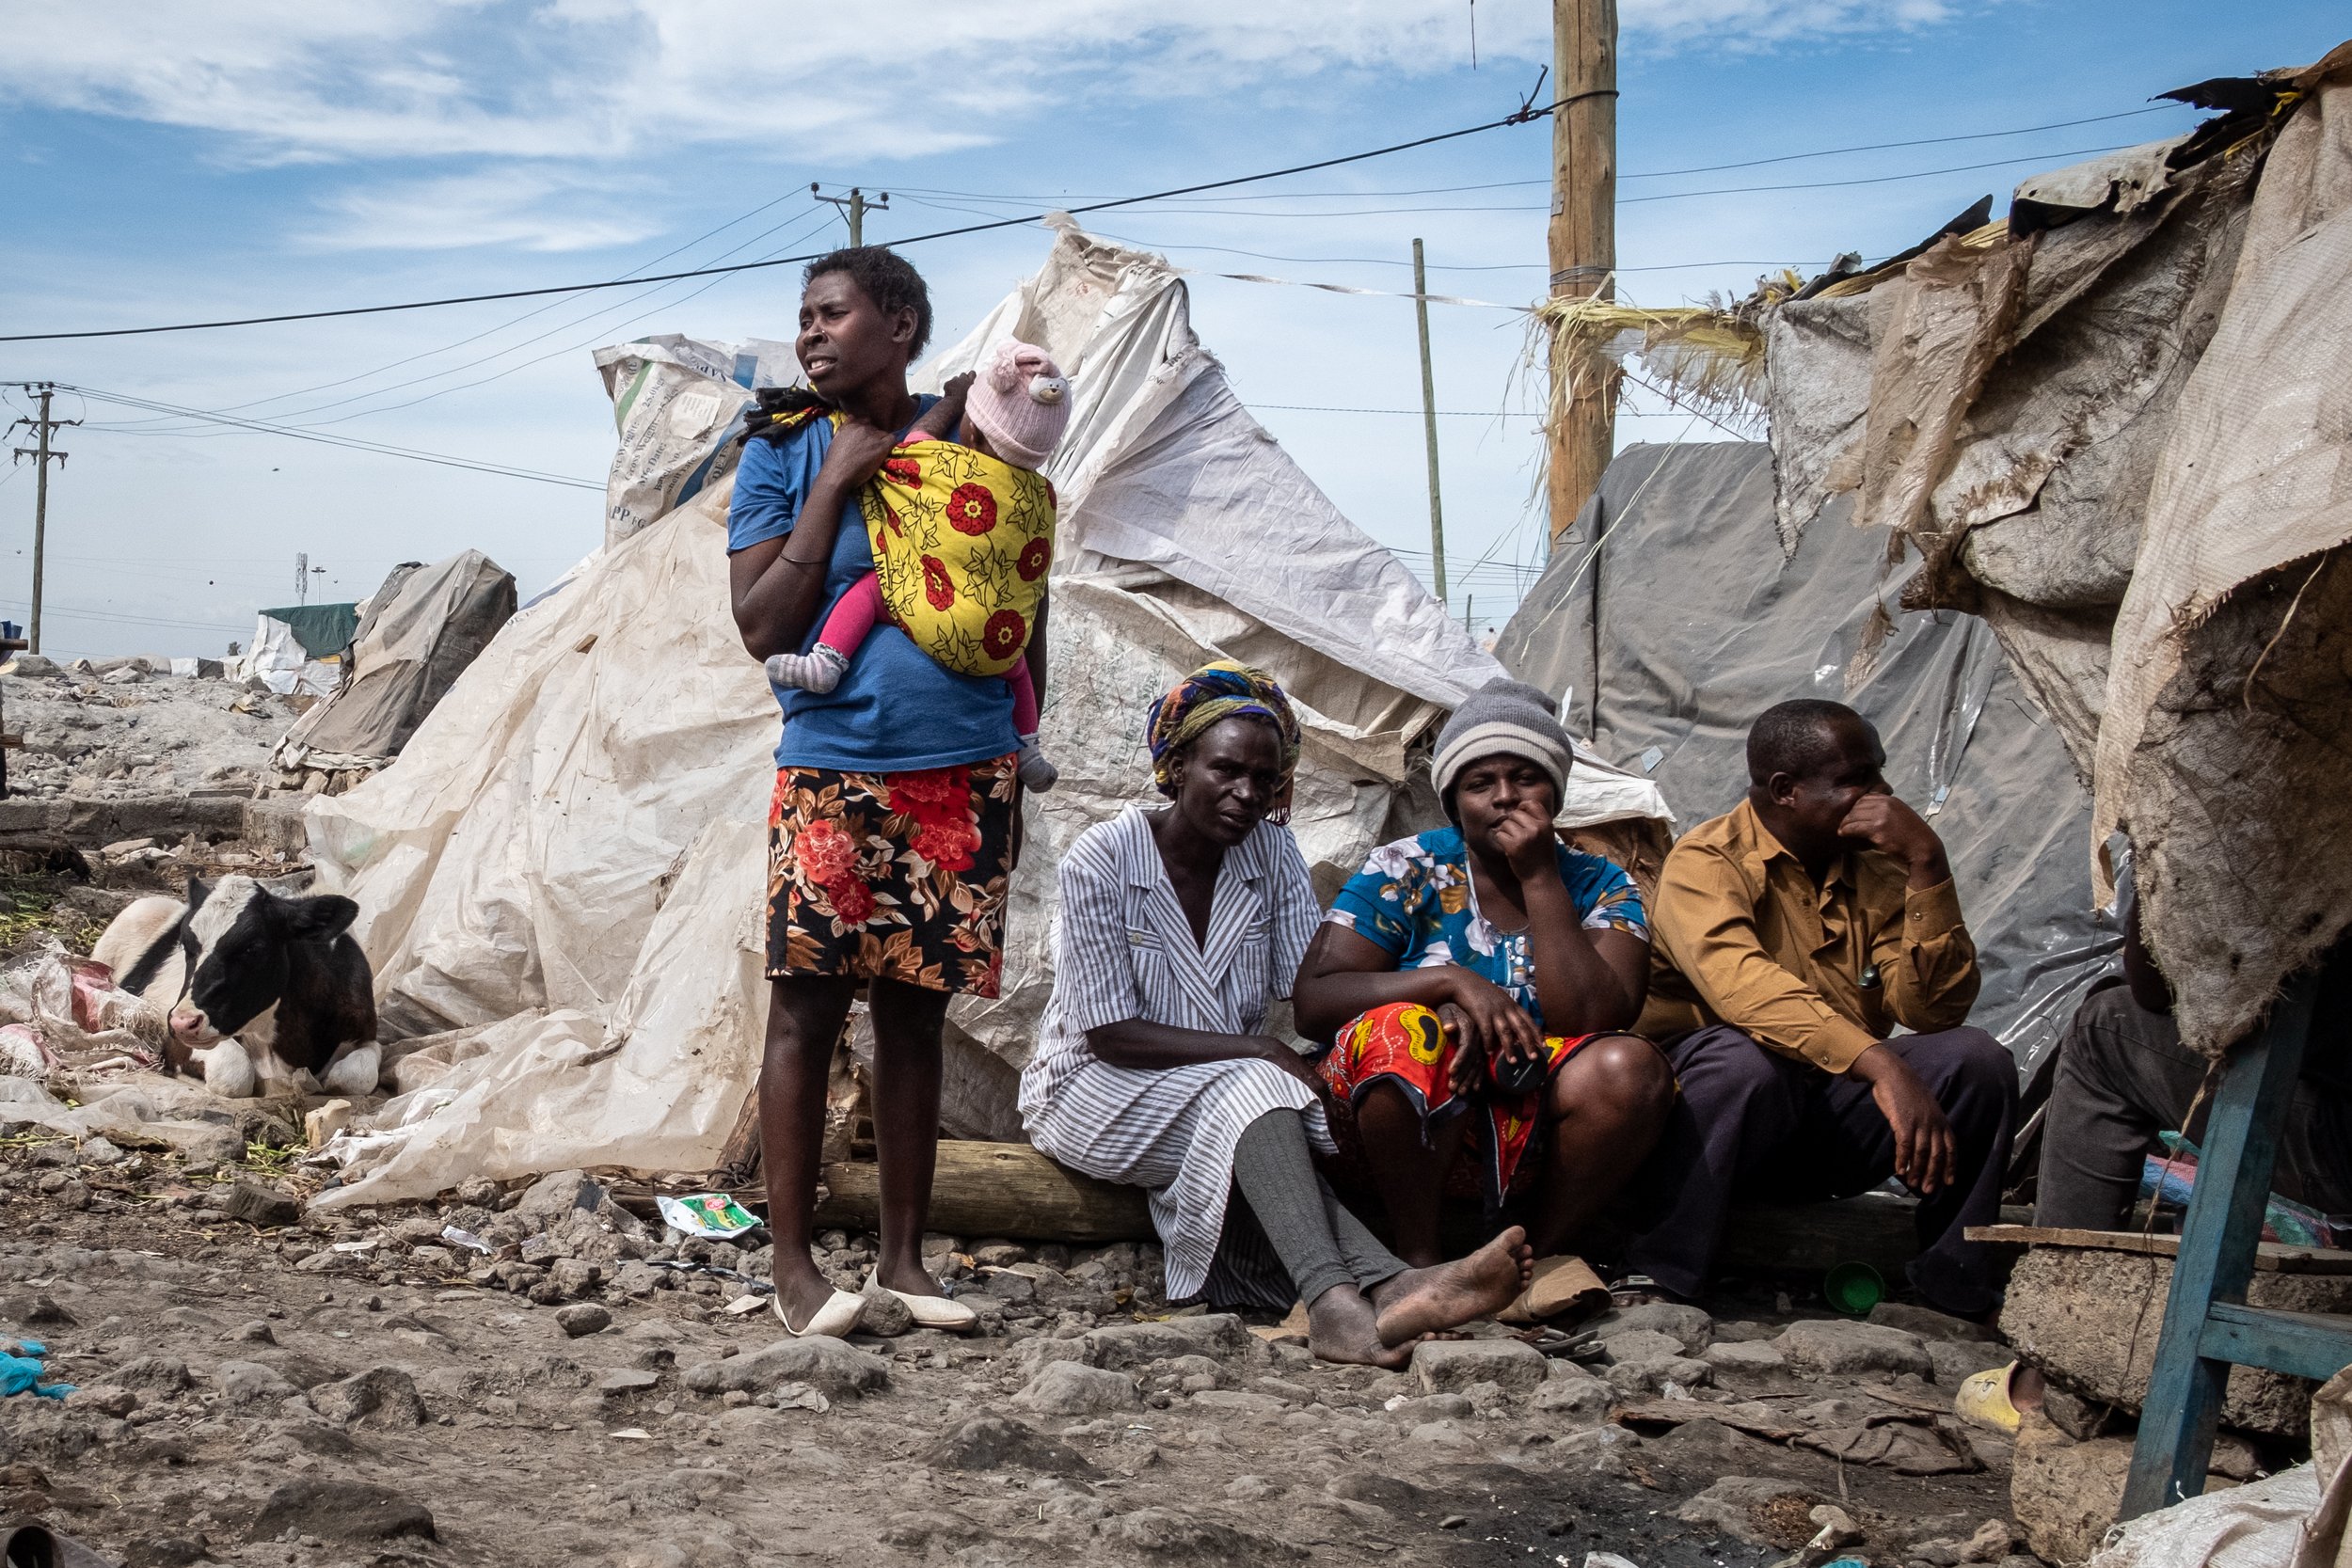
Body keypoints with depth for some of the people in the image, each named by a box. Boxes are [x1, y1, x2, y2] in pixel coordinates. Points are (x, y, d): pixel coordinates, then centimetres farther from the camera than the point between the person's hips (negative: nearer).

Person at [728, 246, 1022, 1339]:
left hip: (962, 774, 2)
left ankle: (903, 1259, 17)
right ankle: (793, 1267, 8)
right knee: (806, 1010, -2)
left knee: (914, 1016, 9)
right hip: (832, 769, -2)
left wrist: (1019, 748, 12)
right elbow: (761, 625, -5)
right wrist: (834, 485, -9)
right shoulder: (782, 455, 3)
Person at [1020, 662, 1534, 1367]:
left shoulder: (1272, 853, 1)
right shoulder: (1101, 858, -13)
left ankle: (1384, 1290, -56)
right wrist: (1260, 1053, -24)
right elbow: (1112, 1035, -17)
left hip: (1238, 1099, 5)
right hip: (1098, 1090, -5)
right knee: (1250, 1092, -33)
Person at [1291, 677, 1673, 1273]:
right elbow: (1313, 1002, -9)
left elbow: (1595, 1019, -13)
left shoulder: (1600, 887, 5)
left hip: (1532, 1128, 2)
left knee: (1631, 1065, -26)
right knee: (1400, 1033, -33)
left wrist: (1539, 877, -12)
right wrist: (1450, 984, -21)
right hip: (1412, 1115, -1)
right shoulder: (1405, 871, 1)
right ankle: (1420, 1260, -19)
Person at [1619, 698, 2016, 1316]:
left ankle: (1955, 1289, -7)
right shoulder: (1706, 862, -11)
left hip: (1836, 1113, 5)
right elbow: (1742, 987, -31)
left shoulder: (1875, 865, 7)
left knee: (1976, 1059, -16)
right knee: (1744, 1060, -37)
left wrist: (1927, 865, -14)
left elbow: (1935, 1010, -5)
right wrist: (1883, 1068, -42)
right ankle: (1659, 1286, -25)